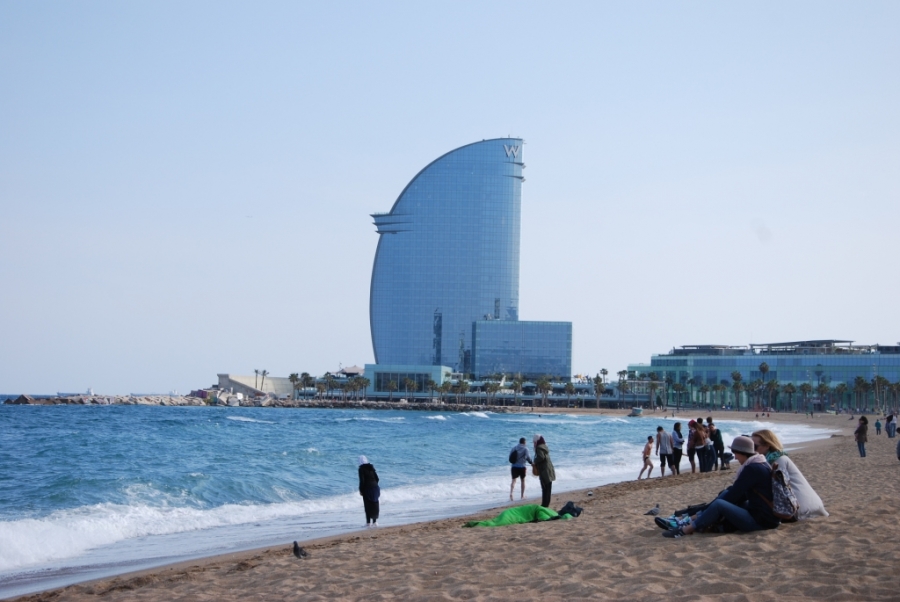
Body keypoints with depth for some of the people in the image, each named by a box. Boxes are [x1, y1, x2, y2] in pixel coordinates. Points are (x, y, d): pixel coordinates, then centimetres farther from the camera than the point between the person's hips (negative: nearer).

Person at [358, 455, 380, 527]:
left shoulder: (361, 469, -8)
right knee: (375, 505, 10)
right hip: (374, 488, 5)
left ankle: (368, 522, 1)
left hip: (367, 489, -5)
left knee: (368, 506, 0)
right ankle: (375, 521, 13)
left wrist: (361, 490, -6)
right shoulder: (371, 467, 8)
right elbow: (377, 478, 9)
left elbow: (362, 481, -14)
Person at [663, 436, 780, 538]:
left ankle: (686, 530, -10)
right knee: (726, 494, 14)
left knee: (719, 504, -19)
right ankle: (697, 518, 8)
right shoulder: (760, 464, 13)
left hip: (760, 521, -10)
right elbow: (741, 495, 17)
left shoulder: (752, 469, -17)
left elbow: (734, 495, -14)